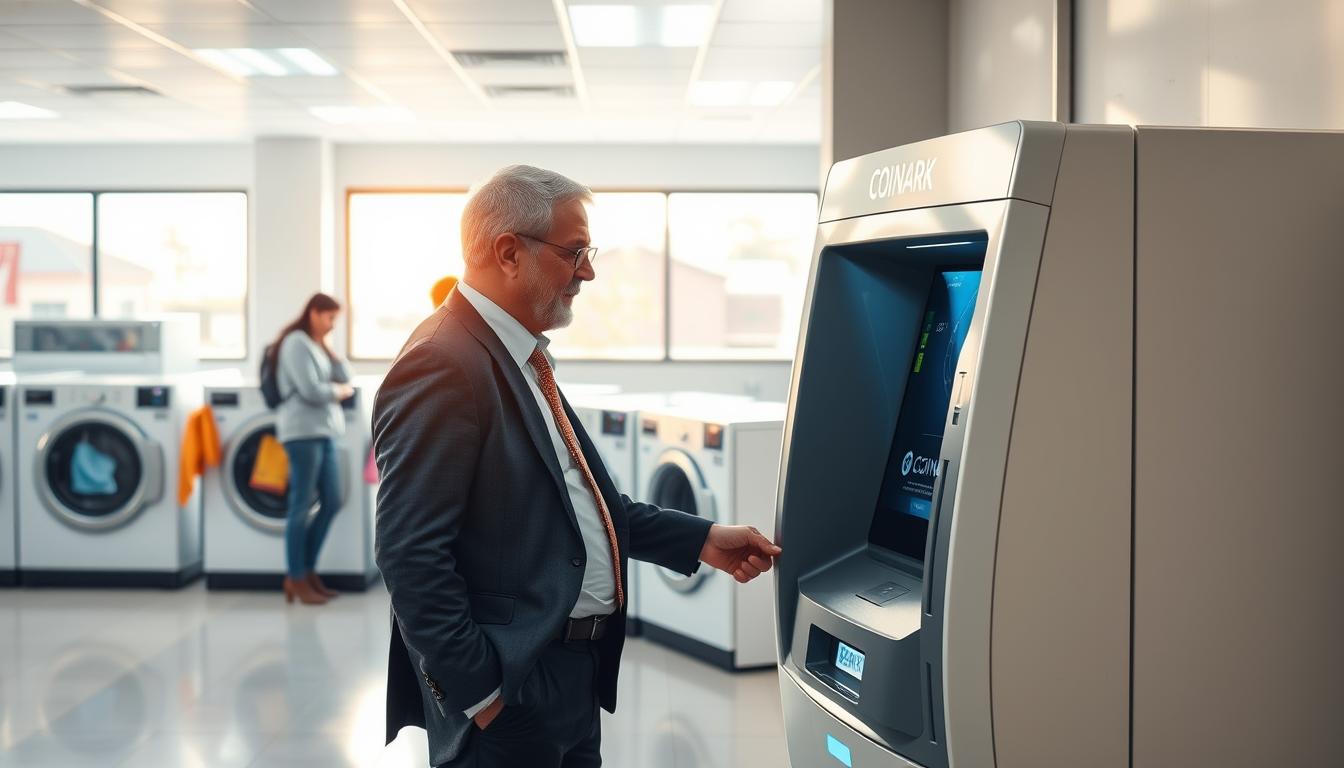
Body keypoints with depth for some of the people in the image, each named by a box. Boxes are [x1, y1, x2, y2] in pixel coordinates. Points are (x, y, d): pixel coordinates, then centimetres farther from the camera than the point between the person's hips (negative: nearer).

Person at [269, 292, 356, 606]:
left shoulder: (317, 346, 19)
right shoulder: (296, 344, -9)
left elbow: (345, 378, 12)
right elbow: (311, 391, -18)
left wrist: (327, 347, 5)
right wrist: (340, 391, -1)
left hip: (324, 432, 9)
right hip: (303, 431, -9)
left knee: (331, 502, 9)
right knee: (302, 506, -5)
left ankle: (307, 570, 17)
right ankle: (296, 580, 1)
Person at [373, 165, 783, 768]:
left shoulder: (520, 359, 12)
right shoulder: (444, 367, -19)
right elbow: (412, 556, -23)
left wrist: (699, 539, 14)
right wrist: (479, 693, -20)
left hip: (573, 671, 10)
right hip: (510, 691, -10)